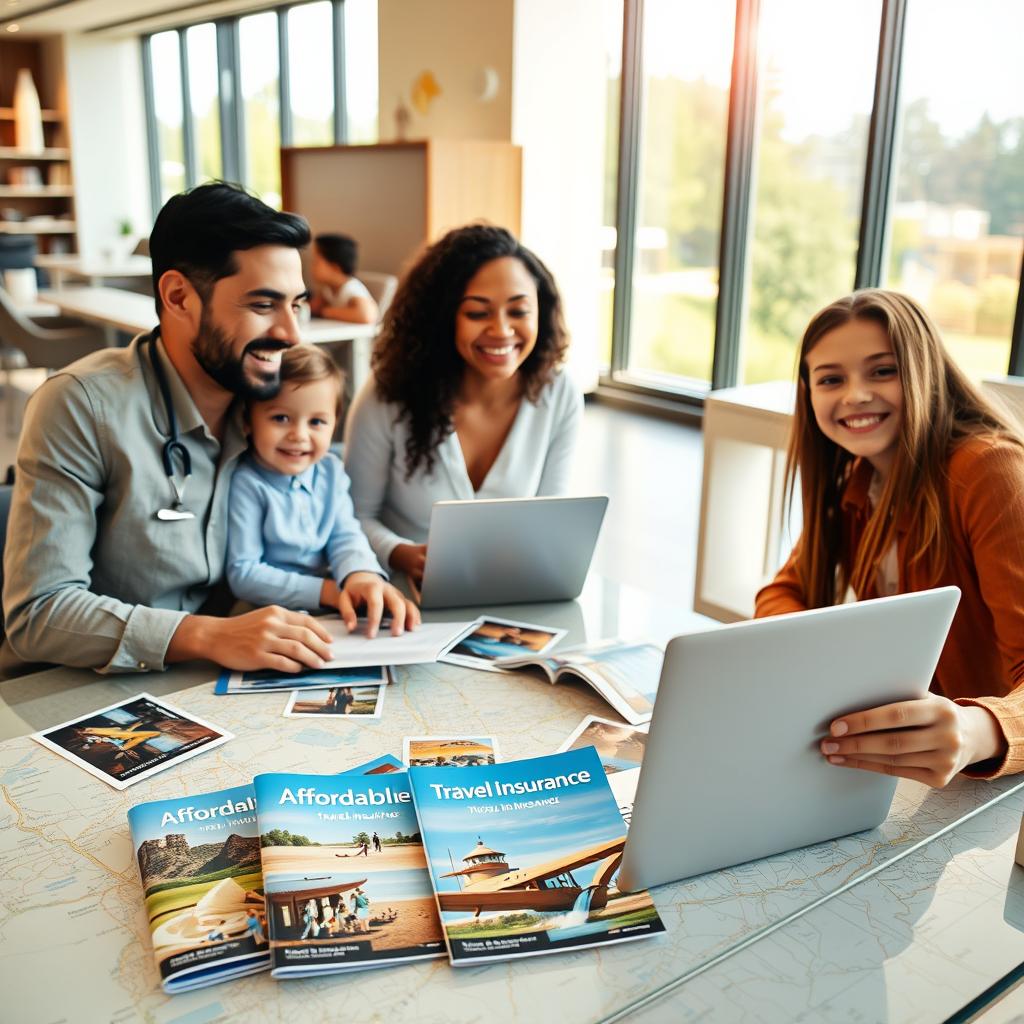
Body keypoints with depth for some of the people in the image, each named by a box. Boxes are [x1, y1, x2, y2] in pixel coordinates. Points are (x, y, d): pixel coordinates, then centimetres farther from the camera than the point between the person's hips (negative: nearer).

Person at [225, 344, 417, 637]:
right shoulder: (246, 484, -12)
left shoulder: (330, 470, 5)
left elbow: (345, 536, -2)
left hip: (331, 612, 7)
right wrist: (325, 591, -20)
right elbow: (243, 574, -14)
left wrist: (361, 575, -26)